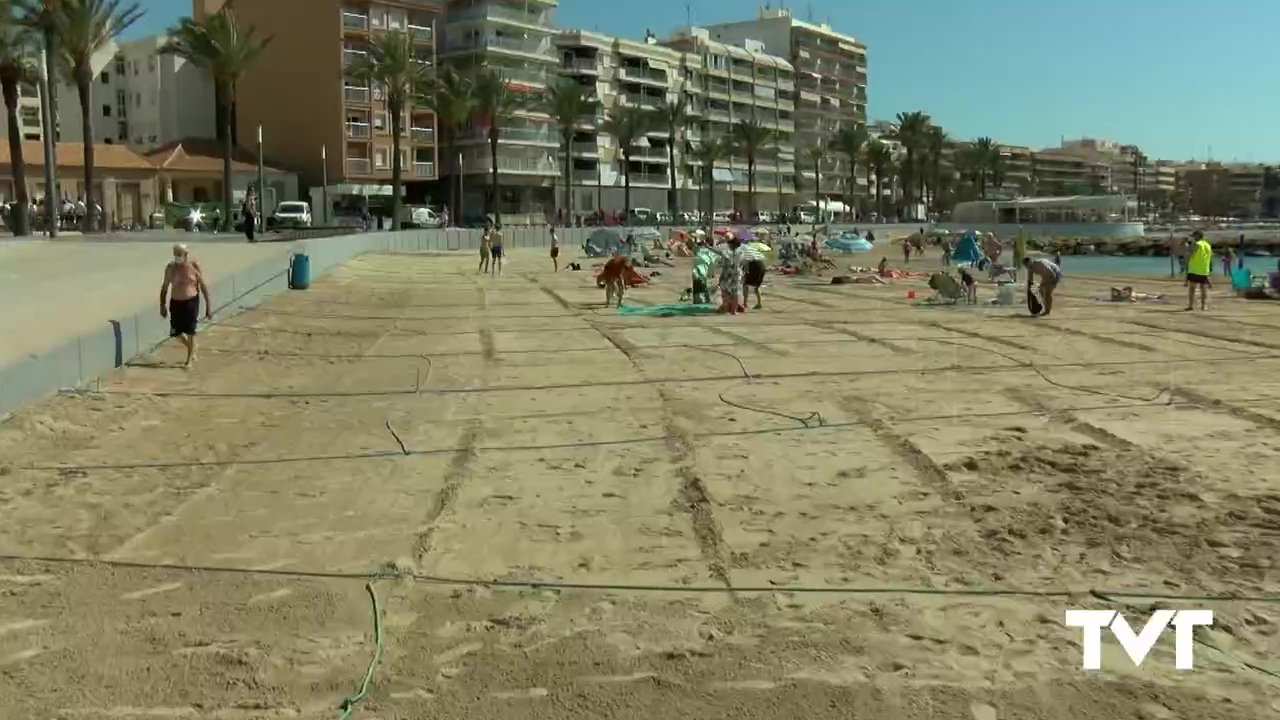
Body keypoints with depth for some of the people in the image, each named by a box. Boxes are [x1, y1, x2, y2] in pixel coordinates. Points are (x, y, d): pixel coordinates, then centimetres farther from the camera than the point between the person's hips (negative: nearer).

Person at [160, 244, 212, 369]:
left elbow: (203, 286, -3)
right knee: (176, 332, 6)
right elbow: (164, 287, 6)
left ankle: (189, 360, 9)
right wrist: (163, 305, 2)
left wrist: (208, 305, -5)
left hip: (191, 301, -3)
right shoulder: (170, 268, -1)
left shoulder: (194, 266, -7)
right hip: (175, 302, 3)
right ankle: (192, 348, 35)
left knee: (190, 331, -3)